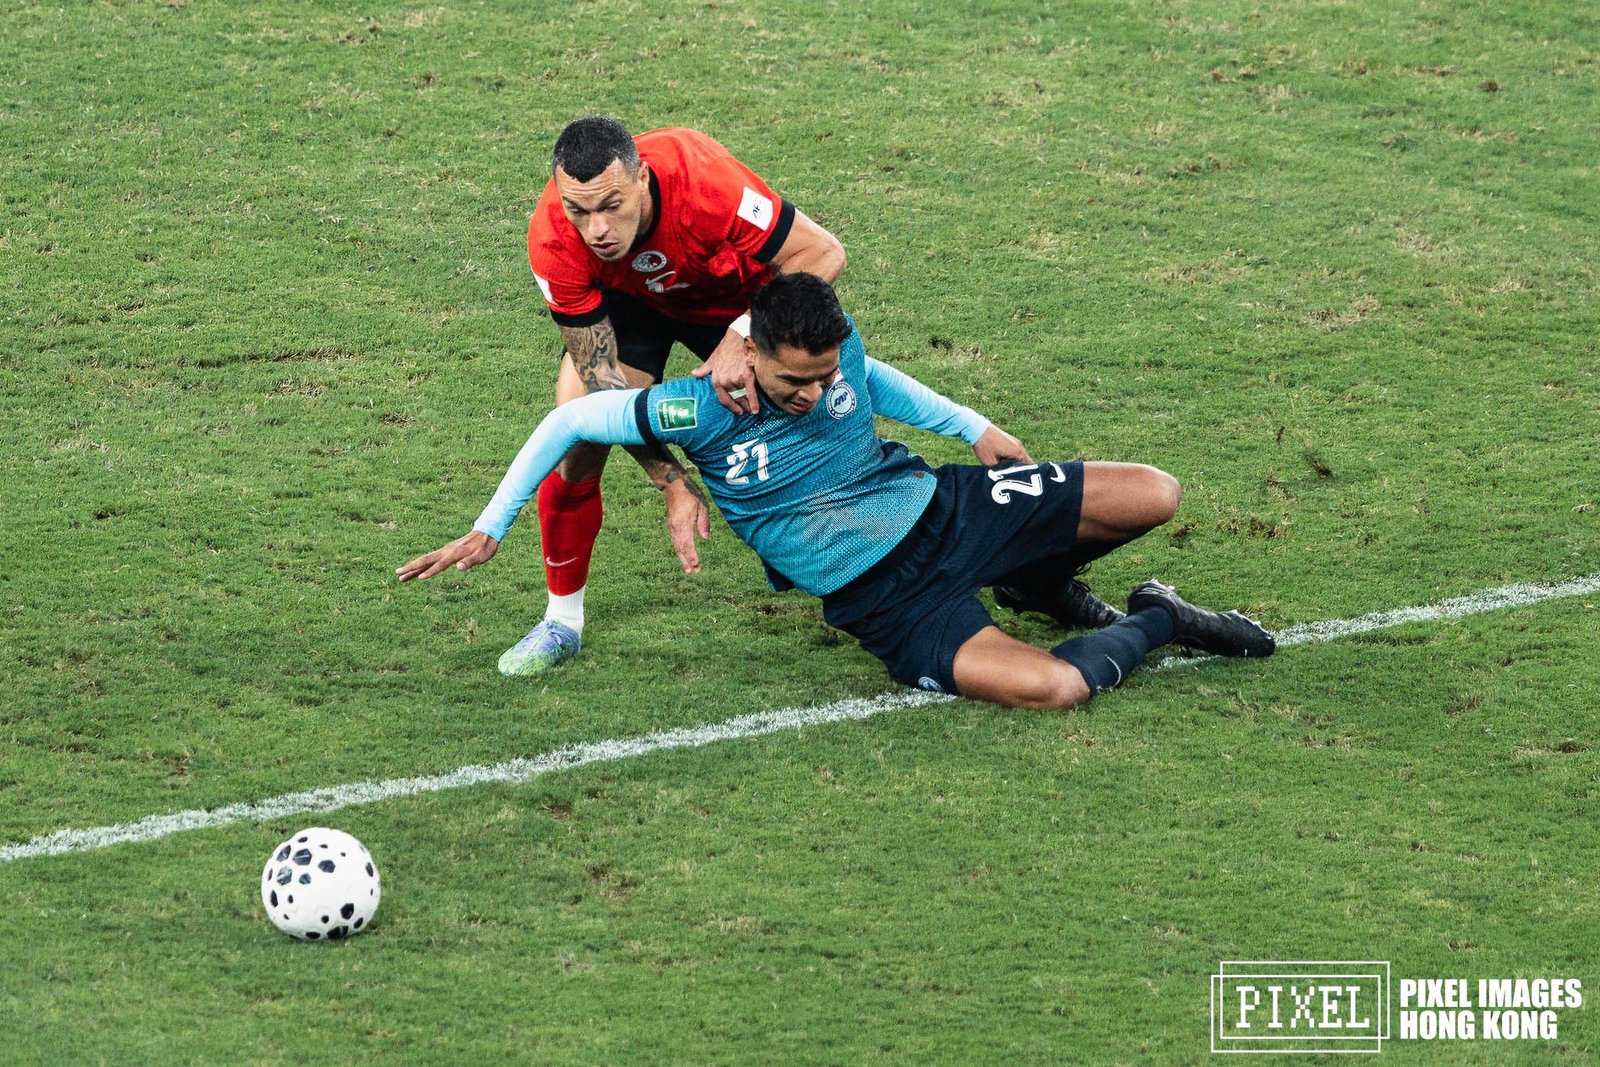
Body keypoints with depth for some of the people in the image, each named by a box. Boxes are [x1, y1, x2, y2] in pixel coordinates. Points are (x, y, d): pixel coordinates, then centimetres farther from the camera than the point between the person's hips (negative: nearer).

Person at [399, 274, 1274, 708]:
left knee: (1154, 495, -7)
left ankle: (1040, 587, 23)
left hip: (939, 505, 5)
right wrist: (488, 532, -9)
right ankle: (1152, 626, 3)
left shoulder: (836, 346, -9)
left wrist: (973, 428, 13)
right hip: (877, 596, -5)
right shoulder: (702, 412, -22)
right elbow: (569, 421, -12)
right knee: (1047, 688, -31)